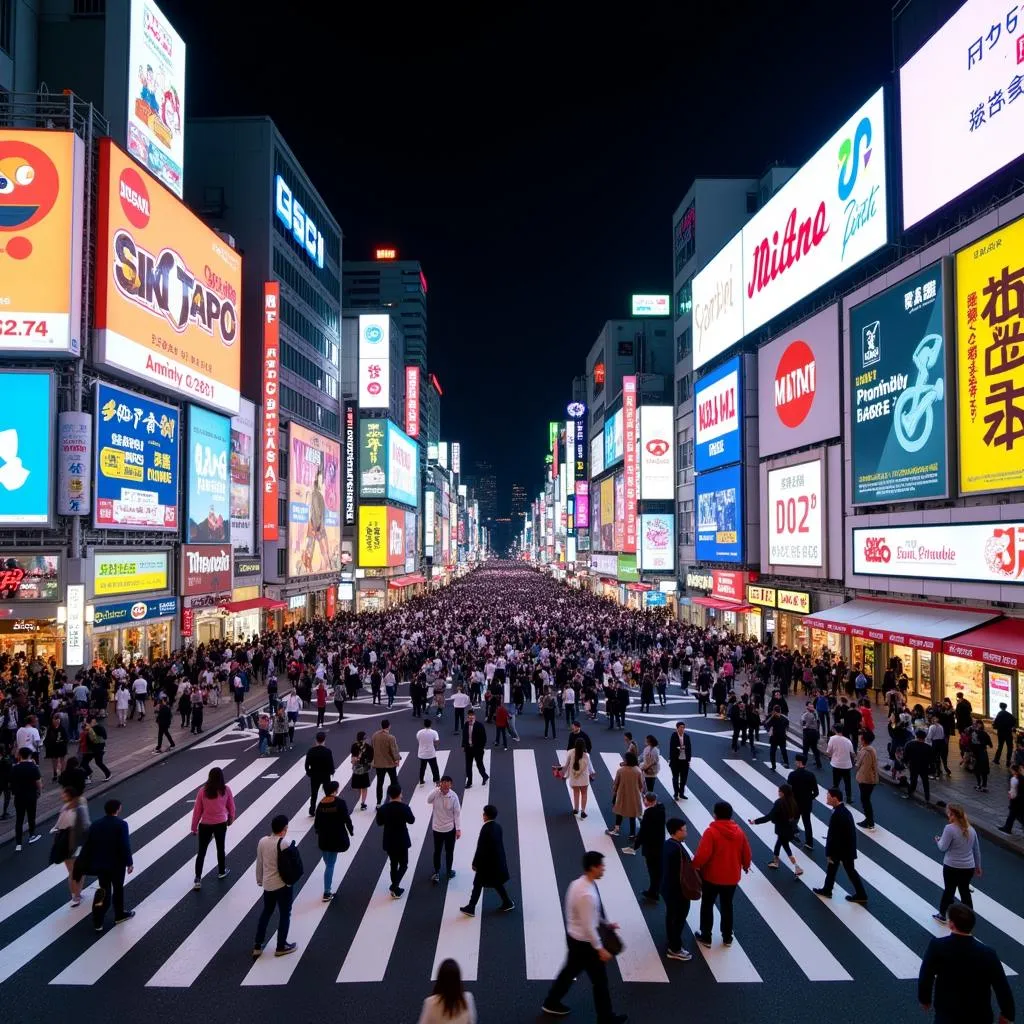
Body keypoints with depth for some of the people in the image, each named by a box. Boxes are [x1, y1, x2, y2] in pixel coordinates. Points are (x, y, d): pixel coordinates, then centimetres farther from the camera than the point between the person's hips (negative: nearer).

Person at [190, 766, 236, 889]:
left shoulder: (203, 790, -13)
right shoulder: (226, 789, -10)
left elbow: (197, 810, -7)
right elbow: (231, 806, 2)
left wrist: (194, 827, 4)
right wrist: (231, 818, 21)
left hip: (205, 824, -1)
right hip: (221, 823, 1)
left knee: (201, 851, 8)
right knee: (220, 848, 20)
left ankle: (198, 880, 5)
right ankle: (222, 872, 37)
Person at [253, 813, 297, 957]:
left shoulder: (262, 841, -3)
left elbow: (259, 863, 7)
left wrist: (259, 880, 20)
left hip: (267, 884, 6)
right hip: (283, 884, -6)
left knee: (266, 912, 22)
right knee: (284, 914, 12)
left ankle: (257, 946, 26)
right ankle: (281, 946, 22)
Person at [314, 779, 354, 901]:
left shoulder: (321, 804, -2)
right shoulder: (340, 802, -14)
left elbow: (316, 822, 2)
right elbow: (346, 818, -11)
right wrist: (351, 831, 5)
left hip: (323, 838, 4)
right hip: (336, 838, -4)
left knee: (328, 864, 17)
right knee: (330, 865, 6)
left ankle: (328, 891, 21)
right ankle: (327, 893, 8)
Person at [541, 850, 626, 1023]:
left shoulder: (578, 883, -2)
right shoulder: (587, 894, -33)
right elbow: (588, 926, -27)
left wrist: (606, 922, 16)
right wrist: (600, 949, -18)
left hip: (573, 937, 9)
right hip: (584, 942, -9)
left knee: (570, 970, 26)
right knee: (600, 979, 11)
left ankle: (551, 1003, 41)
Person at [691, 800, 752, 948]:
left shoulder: (711, 831, -22)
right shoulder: (739, 831, -5)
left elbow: (702, 854, -25)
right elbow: (746, 853, 4)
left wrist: (694, 866, -8)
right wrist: (746, 866, 25)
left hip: (711, 876, -4)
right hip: (732, 877, 4)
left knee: (707, 905, 14)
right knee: (727, 906, 21)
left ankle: (706, 937, 23)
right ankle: (727, 937, 32)